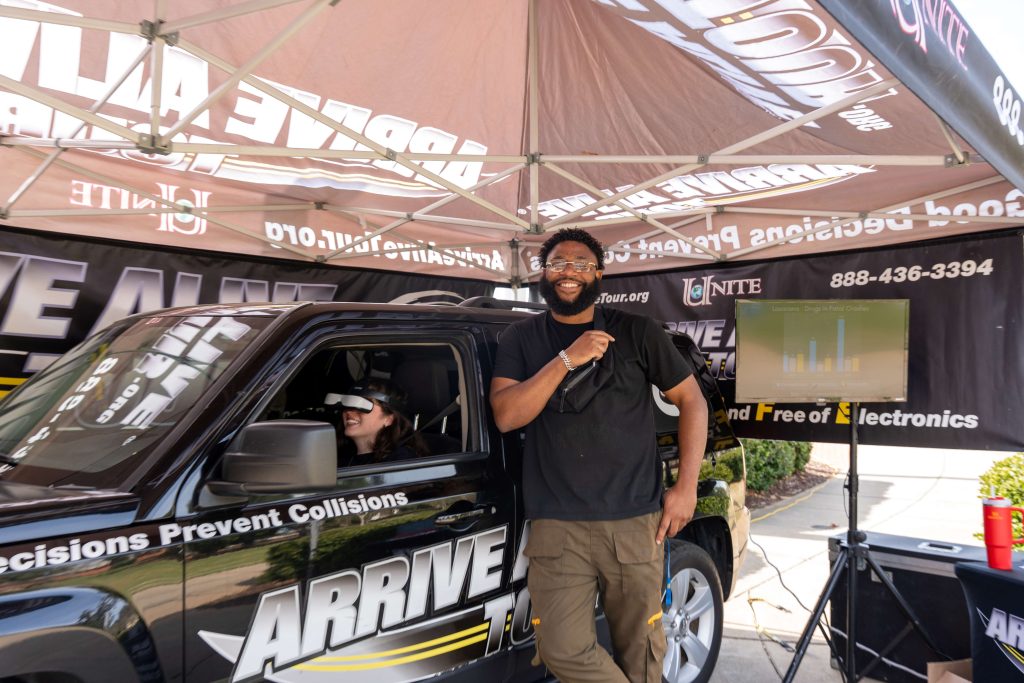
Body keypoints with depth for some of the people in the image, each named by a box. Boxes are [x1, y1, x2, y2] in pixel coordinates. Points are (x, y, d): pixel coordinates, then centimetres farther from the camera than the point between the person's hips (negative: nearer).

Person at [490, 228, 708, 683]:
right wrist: (567, 359, -16)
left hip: (636, 523, 0)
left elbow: (691, 400, 8)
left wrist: (687, 486, 0)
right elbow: (506, 417, -6)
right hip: (556, 527, 1)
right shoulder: (520, 340, 7)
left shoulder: (637, 332, 5)